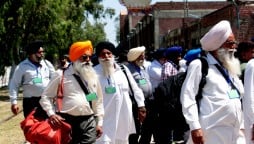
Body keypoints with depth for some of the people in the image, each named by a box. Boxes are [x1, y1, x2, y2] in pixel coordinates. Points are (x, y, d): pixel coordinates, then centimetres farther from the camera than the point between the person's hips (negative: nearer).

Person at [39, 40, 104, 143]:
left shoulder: (93, 76, 12)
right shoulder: (62, 76, 0)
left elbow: (98, 100, 17)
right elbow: (46, 96, 5)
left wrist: (99, 122, 13)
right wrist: (51, 114, -8)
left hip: (89, 122, 3)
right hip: (67, 121, -3)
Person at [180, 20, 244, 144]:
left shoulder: (230, 67, 20)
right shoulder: (199, 65, -3)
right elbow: (188, 97, -10)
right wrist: (195, 127, -17)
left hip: (233, 133, 7)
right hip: (211, 131, -7)